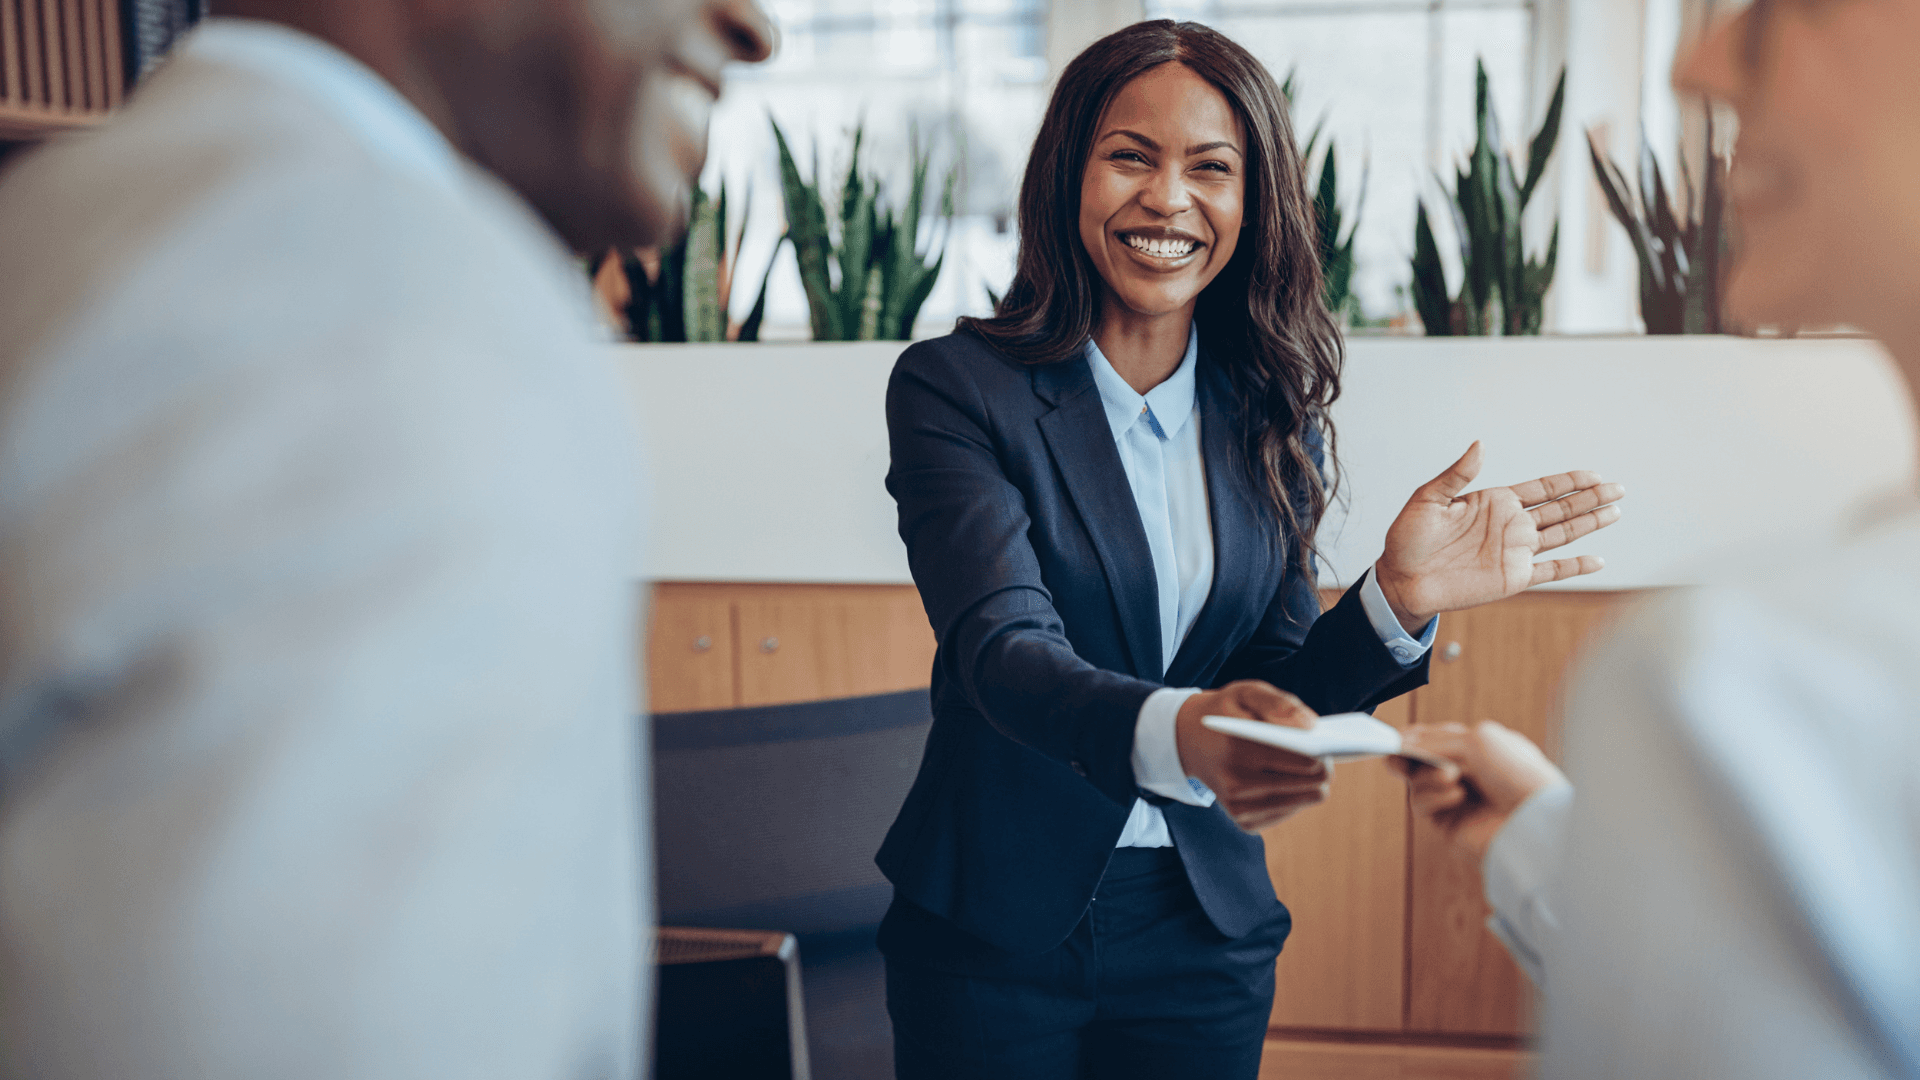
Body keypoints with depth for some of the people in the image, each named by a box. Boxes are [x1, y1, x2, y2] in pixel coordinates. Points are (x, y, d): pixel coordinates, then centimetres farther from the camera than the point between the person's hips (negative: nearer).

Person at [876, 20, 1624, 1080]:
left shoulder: (1273, 417, 2)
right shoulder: (956, 387, -10)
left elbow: (1273, 706, 0)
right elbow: (1002, 650, -23)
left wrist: (1399, 597, -18)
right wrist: (1178, 734, -41)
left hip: (1206, 935, 3)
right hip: (994, 933, -3)